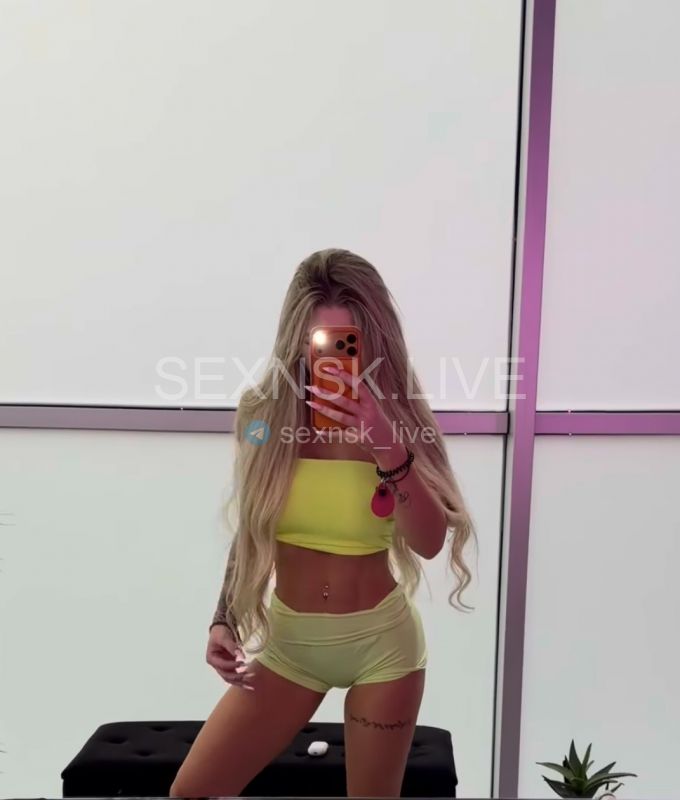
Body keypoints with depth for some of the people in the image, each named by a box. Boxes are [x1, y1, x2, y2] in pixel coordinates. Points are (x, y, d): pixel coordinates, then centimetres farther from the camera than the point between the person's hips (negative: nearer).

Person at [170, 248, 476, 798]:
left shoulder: (398, 415, -11)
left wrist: (386, 446, -34)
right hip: (289, 640, 2)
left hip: (381, 642, -2)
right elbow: (251, 531, 6)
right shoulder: (262, 413, -6)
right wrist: (225, 619, -1)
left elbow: (429, 542, -22)